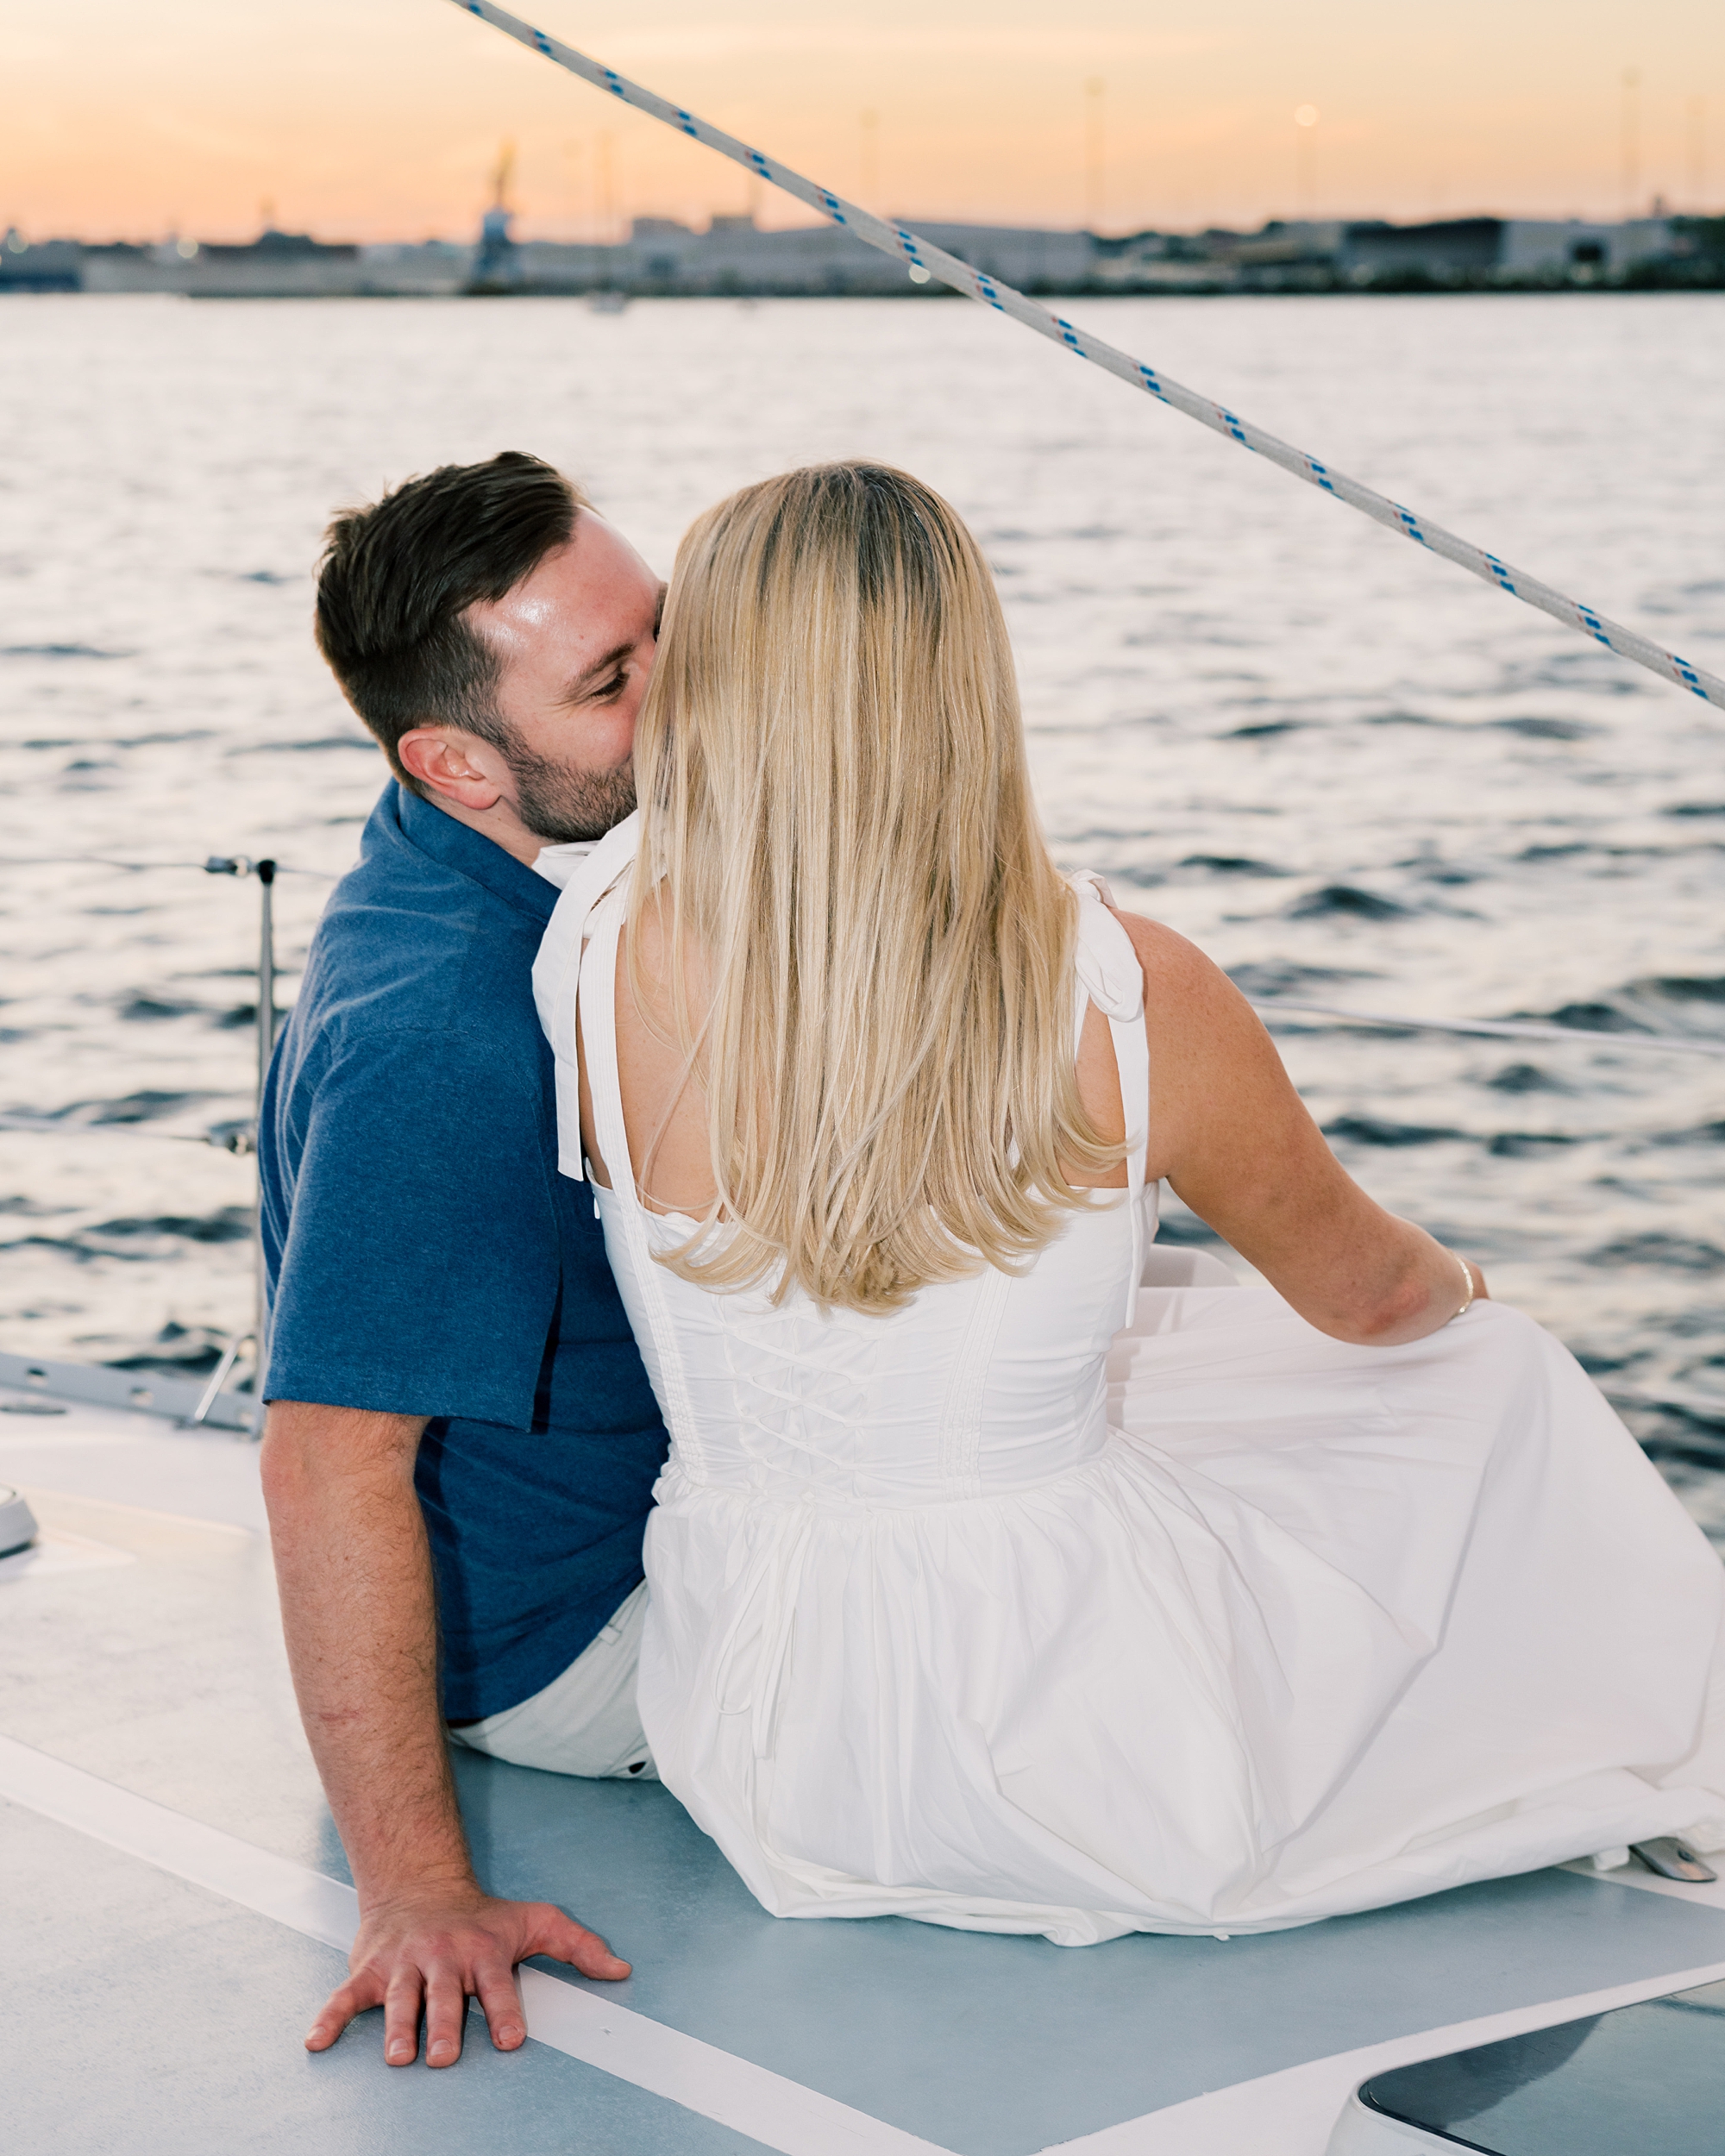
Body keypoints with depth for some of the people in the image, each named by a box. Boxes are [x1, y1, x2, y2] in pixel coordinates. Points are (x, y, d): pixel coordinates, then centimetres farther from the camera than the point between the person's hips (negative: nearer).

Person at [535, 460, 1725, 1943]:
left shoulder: (607, 950, -16)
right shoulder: (1134, 999, -19)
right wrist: (1459, 1287, 24)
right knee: (1489, 1381, 23)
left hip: (764, 1759, 3)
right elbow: (1369, 1296, 2)